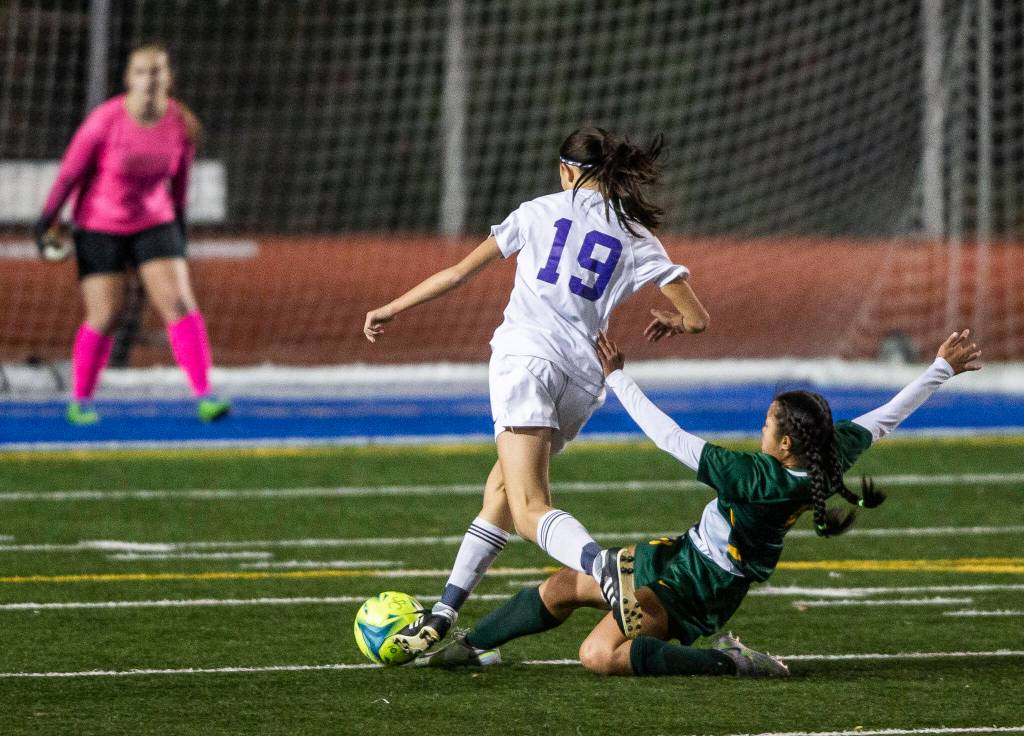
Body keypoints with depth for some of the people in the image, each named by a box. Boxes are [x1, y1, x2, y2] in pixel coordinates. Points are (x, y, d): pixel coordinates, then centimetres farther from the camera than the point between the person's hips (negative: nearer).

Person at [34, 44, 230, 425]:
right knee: (104, 318, -5)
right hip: (99, 226, -3)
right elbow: (70, 170, -9)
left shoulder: (181, 124, -8)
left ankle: (204, 396, -11)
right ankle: (80, 401, 15)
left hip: (155, 222, 3)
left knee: (181, 305, -12)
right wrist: (46, 218, -6)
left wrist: (179, 217, 17)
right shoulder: (106, 120, -19)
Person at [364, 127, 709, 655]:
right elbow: (697, 318, 13)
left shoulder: (541, 211, 12)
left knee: (529, 510, -16)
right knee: (501, 488, 21)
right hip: (582, 372, 4)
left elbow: (463, 271, 14)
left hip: (526, 353, -4)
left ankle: (607, 571, -45)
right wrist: (670, 322, 38)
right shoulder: (637, 238, 15)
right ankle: (445, 613, 18)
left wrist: (391, 309, 25)